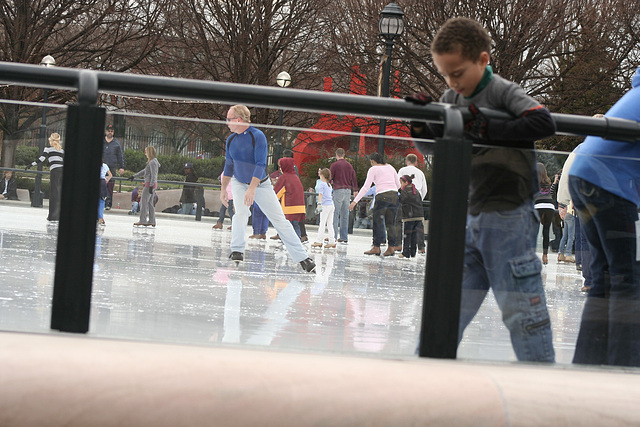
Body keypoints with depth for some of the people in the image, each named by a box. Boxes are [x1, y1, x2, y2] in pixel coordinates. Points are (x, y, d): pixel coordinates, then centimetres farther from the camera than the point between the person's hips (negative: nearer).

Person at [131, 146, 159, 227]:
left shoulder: (153, 162, -14)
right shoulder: (151, 162, 17)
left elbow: (153, 175, -20)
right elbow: (144, 171, 26)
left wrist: (151, 186, -23)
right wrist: (134, 176, 30)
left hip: (150, 184, -10)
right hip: (151, 184, 10)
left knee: (144, 202, -6)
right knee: (150, 203, 10)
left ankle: (142, 220, -6)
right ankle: (151, 221, 10)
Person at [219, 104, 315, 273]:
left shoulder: (258, 136, -22)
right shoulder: (231, 140, -3)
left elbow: (260, 165, -28)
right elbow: (229, 166, 10)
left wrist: (252, 189, -36)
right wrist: (223, 189, 11)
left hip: (261, 184, -4)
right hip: (239, 183, 4)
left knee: (280, 220, -5)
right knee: (240, 213, -22)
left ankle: (302, 258, -5)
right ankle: (237, 251, -9)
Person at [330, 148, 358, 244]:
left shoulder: (334, 165, -3)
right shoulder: (349, 165, 13)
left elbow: (329, 178, -4)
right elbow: (354, 179, 17)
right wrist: (355, 190, 27)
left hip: (338, 190, -5)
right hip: (348, 190, 5)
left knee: (335, 214, -4)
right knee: (345, 215, 7)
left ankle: (334, 236, -9)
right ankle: (344, 237, 6)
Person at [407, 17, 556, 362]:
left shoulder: (504, 93, -10)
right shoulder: (452, 99, 8)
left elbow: (544, 123, -24)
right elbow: (429, 147, 13)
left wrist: (489, 130, -25)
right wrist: (420, 124, -8)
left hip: (509, 217, -6)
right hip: (468, 220, 6)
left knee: (520, 307, -3)